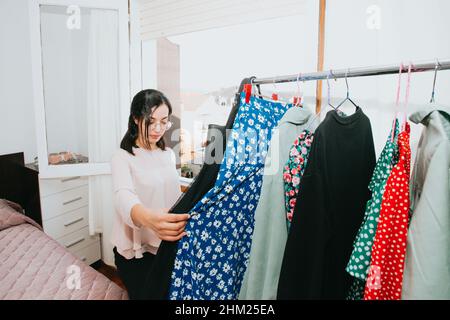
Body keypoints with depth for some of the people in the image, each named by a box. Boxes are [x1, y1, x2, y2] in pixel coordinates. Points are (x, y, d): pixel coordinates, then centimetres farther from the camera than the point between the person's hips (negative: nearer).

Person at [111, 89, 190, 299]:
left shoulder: (169, 154, 4)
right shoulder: (122, 157, -15)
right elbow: (124, 196, -34)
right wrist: (147, 218, -54)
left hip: (169, 247, 6)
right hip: (136, 253, -5)